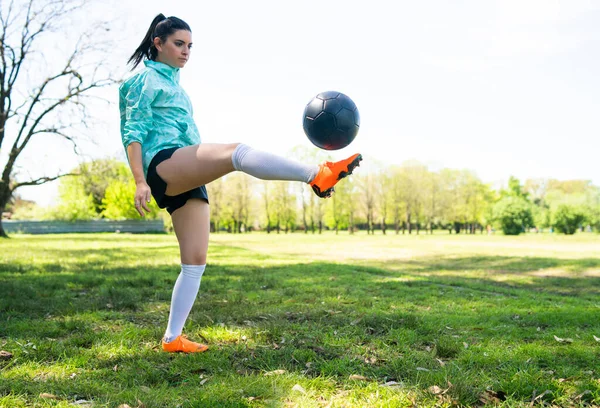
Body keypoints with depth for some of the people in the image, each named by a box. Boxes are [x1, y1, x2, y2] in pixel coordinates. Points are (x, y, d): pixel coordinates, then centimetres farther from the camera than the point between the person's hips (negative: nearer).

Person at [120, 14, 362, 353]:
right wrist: (140, 181, -16)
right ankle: (317, 175, -49)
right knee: (236, 152, -32)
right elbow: (132, 131, -4)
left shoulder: (173, 83, 30)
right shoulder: (145, 79, 6)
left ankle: (173, 338, 7)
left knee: (196, 260, 1)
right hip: (163, 164, -9)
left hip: (186, 178, 9)